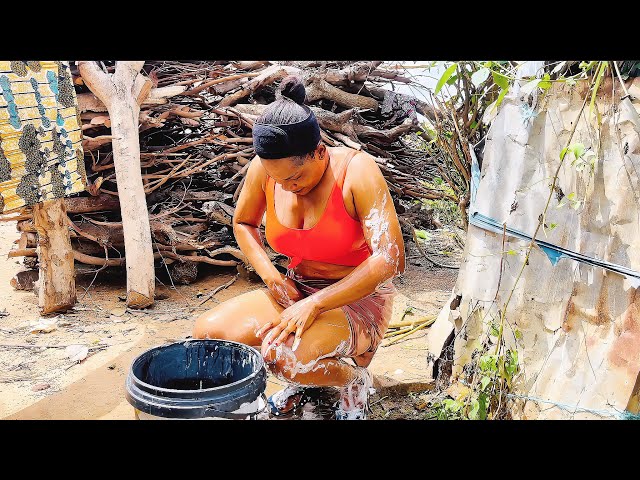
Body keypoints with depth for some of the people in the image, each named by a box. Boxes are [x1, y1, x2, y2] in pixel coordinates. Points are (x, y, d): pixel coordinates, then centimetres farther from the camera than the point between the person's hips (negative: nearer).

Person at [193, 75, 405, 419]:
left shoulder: (356, 170, -22)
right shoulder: (264, 168, -9)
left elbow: (390, 258, -28)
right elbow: (243, 223, 11)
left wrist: (315, 304, -30)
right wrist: (270, 276, -7)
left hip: (358, 299, -5)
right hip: (296, 291, 6)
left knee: (286, 355, -34)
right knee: (207, 332, -13)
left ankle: (354, 380, 1)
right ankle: (301, 375, 11)